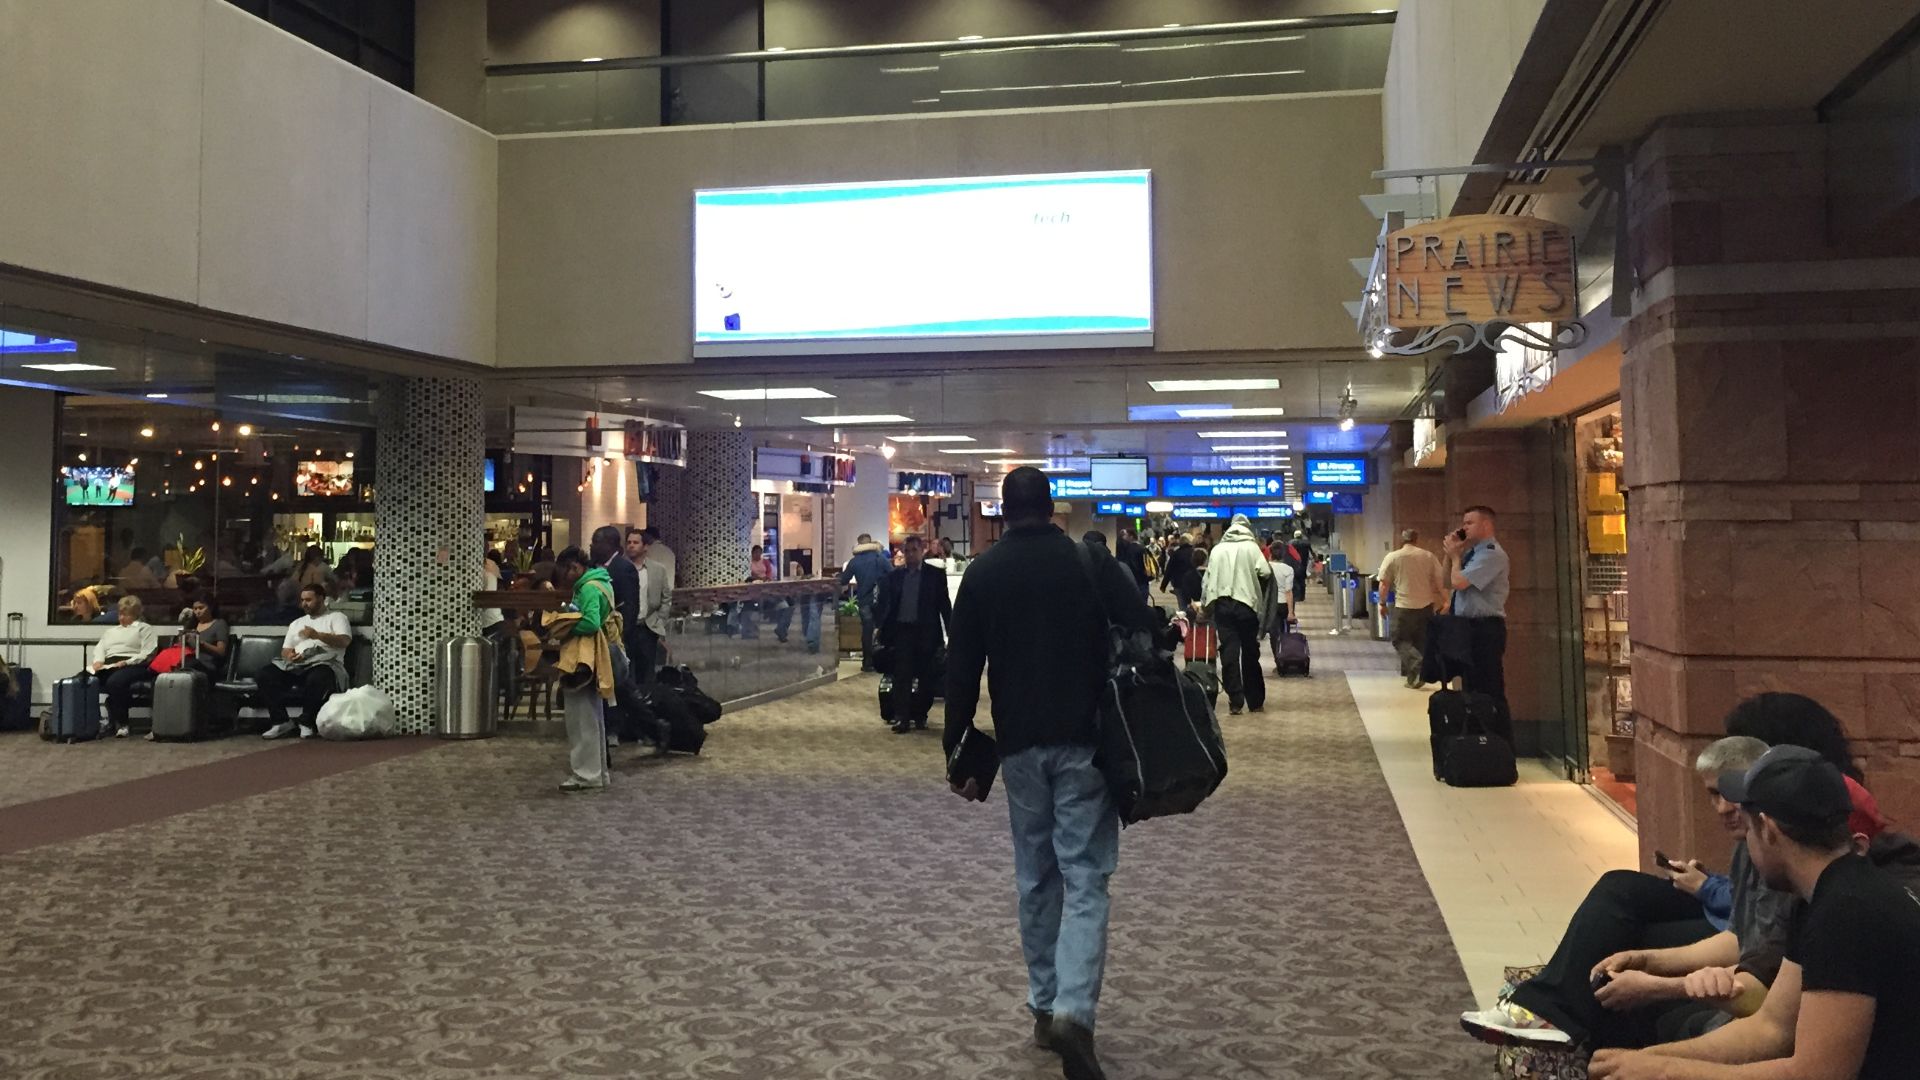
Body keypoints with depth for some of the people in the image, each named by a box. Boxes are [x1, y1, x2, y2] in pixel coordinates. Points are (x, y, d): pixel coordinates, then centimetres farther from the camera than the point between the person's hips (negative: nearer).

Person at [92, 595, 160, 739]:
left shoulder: (144, 628, 13)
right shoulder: (111, 631, 35)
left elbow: (147, 654, -2)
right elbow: (99, 648, 21)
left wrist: (126, 662, -16)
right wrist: (98, 660, -2)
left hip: (133, 665, -5)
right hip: (108, 666, 6)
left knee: (115, 681, -38)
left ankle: (119, 723, -21)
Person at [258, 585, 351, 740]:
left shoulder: (336, 617, 12)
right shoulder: (297, 623, 30)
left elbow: (345, 641, -6)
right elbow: (285, 650, 22)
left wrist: (317, 635, -18)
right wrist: (289, 655, -4)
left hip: (324, 664, -6)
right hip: (295, 666, 6)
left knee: (317, 678, -41)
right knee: (266, 674, -21)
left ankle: (307, 723, -23)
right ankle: (282, 722, -21)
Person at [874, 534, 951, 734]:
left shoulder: (935, 575, 1)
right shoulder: (894, 576, 7)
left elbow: (945, 605, 1)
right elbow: (885, 604, 7)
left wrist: (950, 633, -3)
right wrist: (882, 630, 0)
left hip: (926, 633, -1)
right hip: (901, 630, 1)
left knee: (926, 678, 6)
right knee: (902, 676, -4)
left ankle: (919, 715, 20)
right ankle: (902, 718, -3)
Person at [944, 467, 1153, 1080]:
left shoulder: (983, 573, 3)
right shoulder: (1093, 562, -1)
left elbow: (962, 671, 2)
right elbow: (1145, 640, -7)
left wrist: (958, 749, 7)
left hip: (1020, 745, 2)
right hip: (1085, 742, -2)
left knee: (1036, 878, 14)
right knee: (1085, 879, -1)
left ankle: (1045, 1008, 19)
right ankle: (1073, 1013, -15)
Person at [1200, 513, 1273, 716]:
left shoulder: (1217, 549, 10)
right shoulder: (1251, 547, 1)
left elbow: (1207, 577, 6)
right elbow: (1265, 572, -12)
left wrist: (1205, 603, 9)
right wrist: (1258, 589, 8)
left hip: (1222, 604, 2)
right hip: (1247, 603, -2)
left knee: (1228, 653, 1)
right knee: (1250, 654, 8)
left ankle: (1235, 702, -4)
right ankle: (1255, 701, 14)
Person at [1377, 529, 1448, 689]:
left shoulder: (1392, 557, -1)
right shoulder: (1429, 556, 4)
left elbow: (1384, 584, -1)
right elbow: (1440, 581, 5)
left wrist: (1382, 603, 12)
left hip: (1404, 607, -3)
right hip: (1426, 606, 3)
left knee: (1400, 641, 6)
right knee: (1420, 642, 14)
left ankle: (1417, 664, -19)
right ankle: (1412, 676, 16)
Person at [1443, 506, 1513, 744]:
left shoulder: (1492, 554, -14)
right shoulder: (1473, 553, 15)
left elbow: (1459, 582, -21)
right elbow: (1447, 581, 22)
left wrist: (1456, 555, -4)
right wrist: (1451, 554, 9)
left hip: (1485, 630, -10)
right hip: (1469, 628, 10)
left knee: (1490, 692, -7)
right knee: (1473, 689, 16)